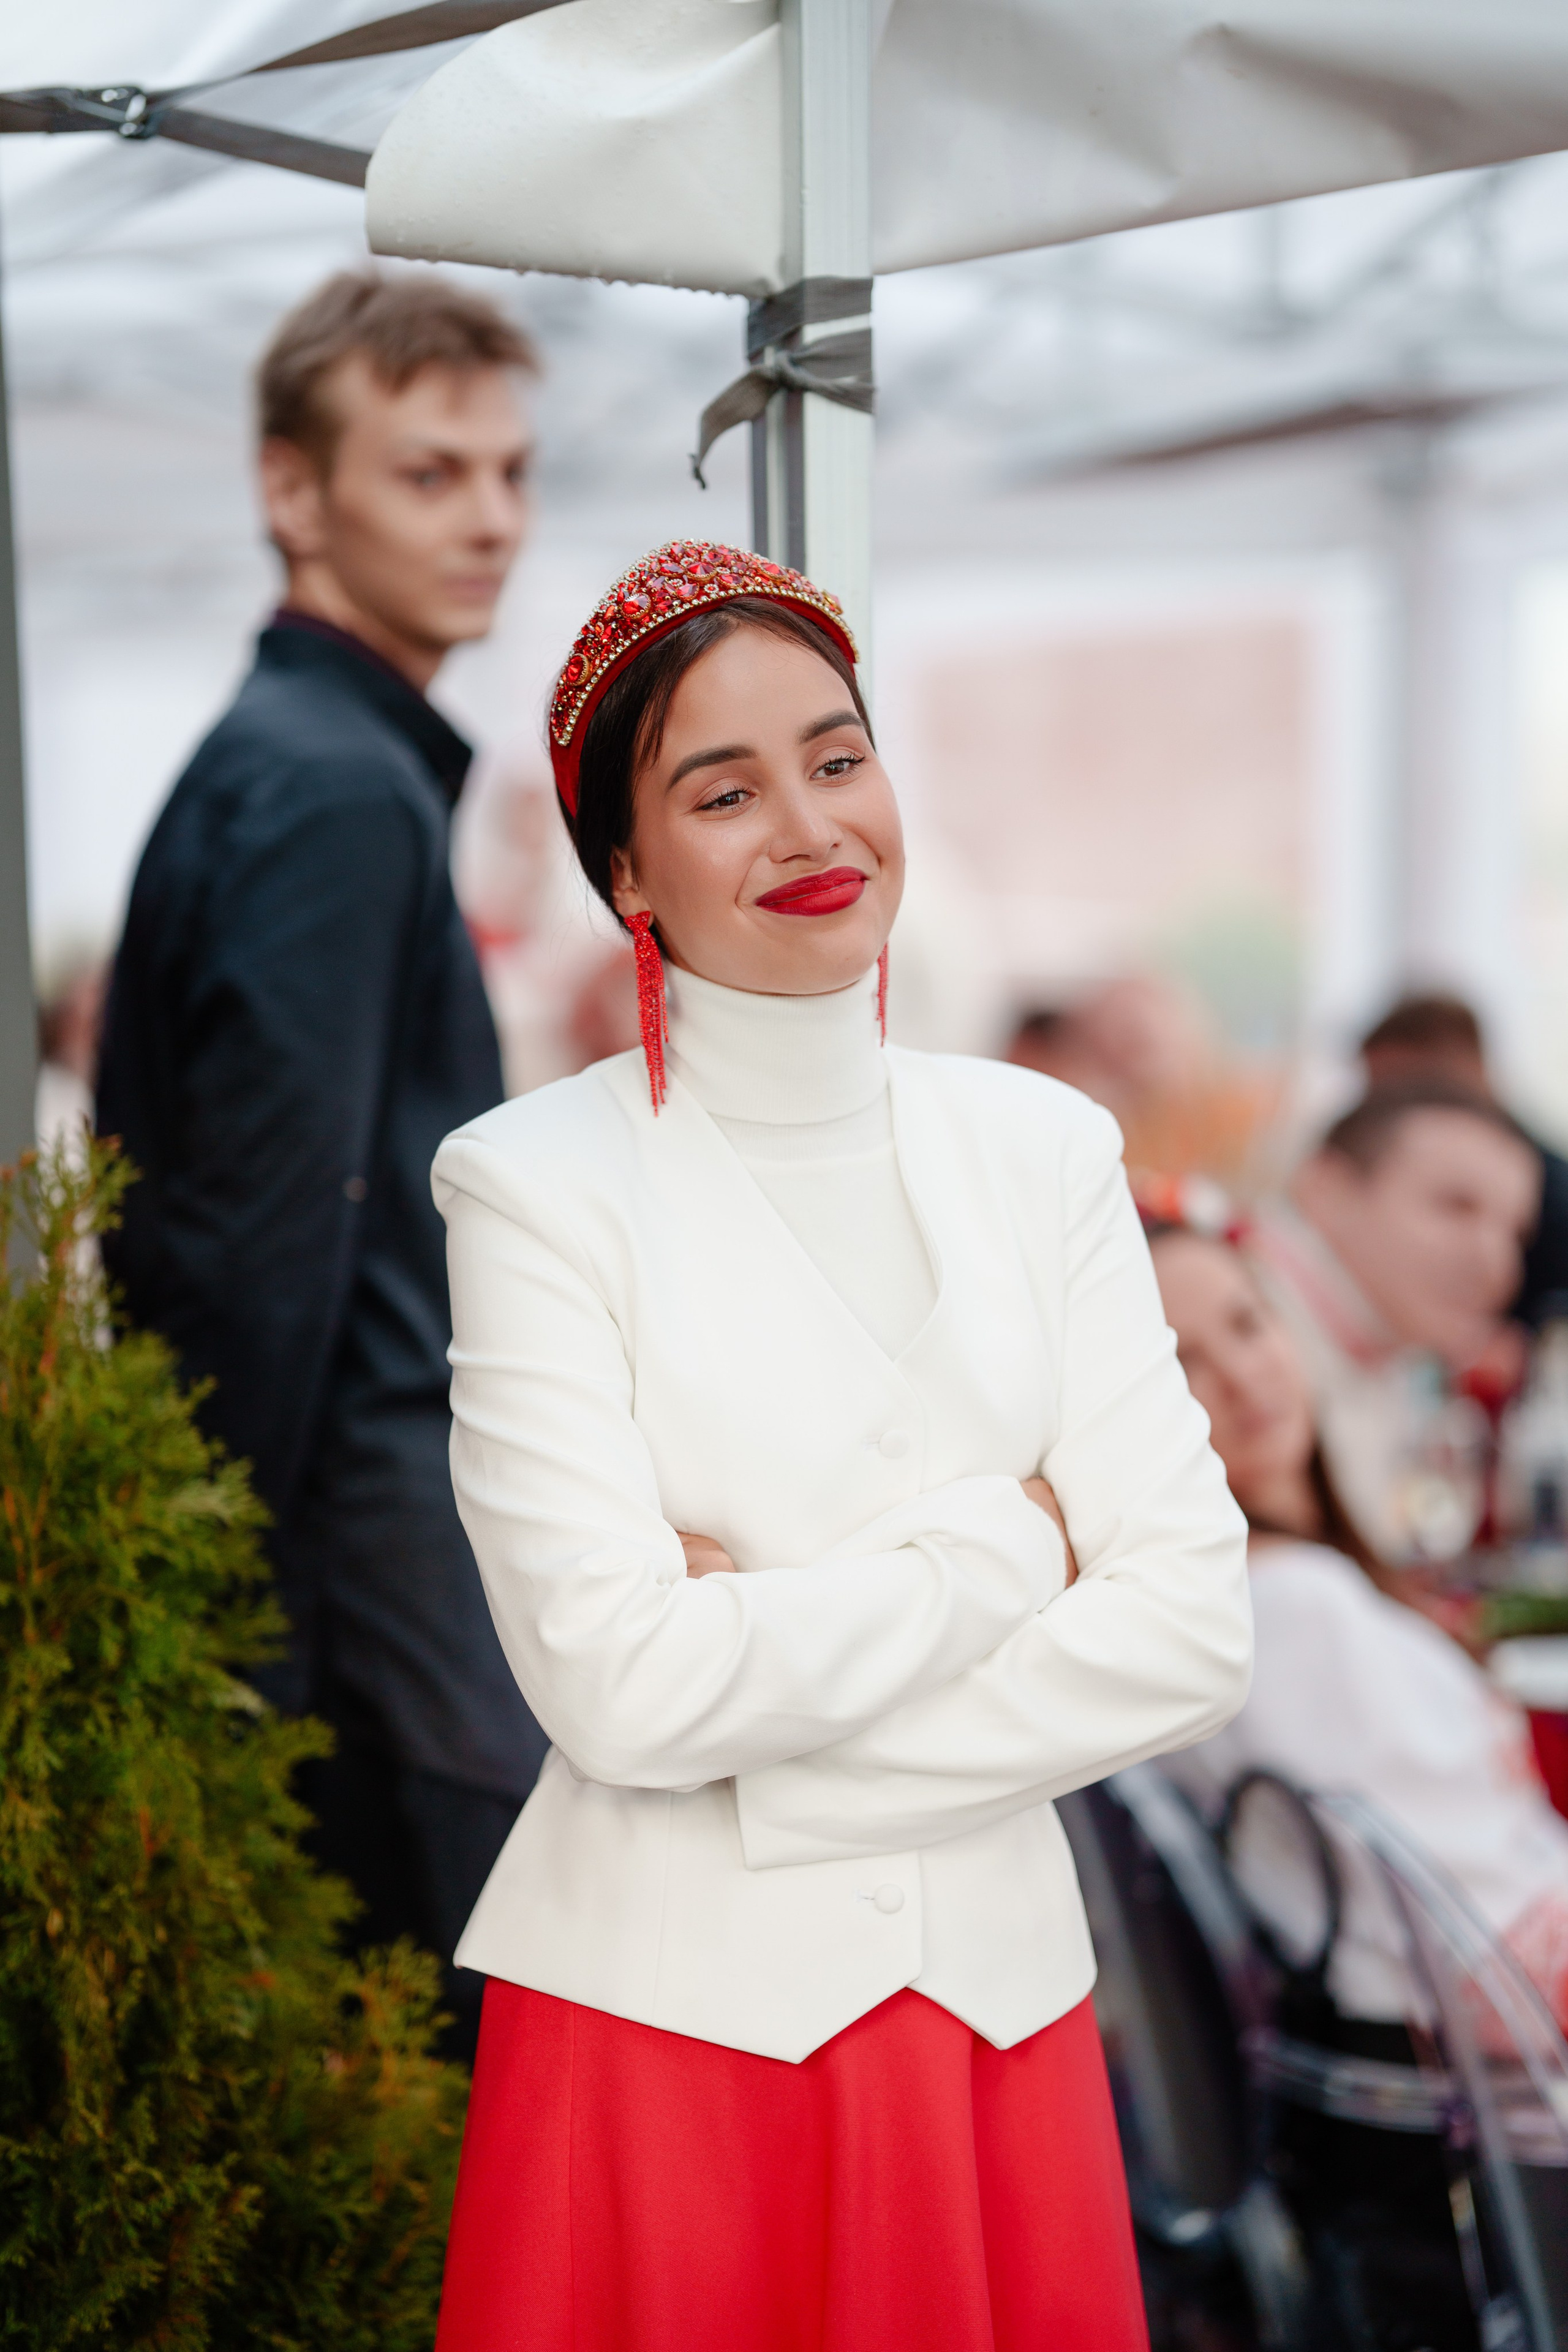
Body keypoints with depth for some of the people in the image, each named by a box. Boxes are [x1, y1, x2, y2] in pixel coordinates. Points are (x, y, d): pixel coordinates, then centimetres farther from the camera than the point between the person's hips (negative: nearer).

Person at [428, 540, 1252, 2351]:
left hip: (1001, 1996, 4)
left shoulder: (1042, 1149, 2)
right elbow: (620, 1683, -18)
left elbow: (1195, 1626, -5)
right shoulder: (540, 1181, -9)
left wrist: (781, 1700, -13)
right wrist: (1003, 1545, -10)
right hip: (668, 2017, -3)